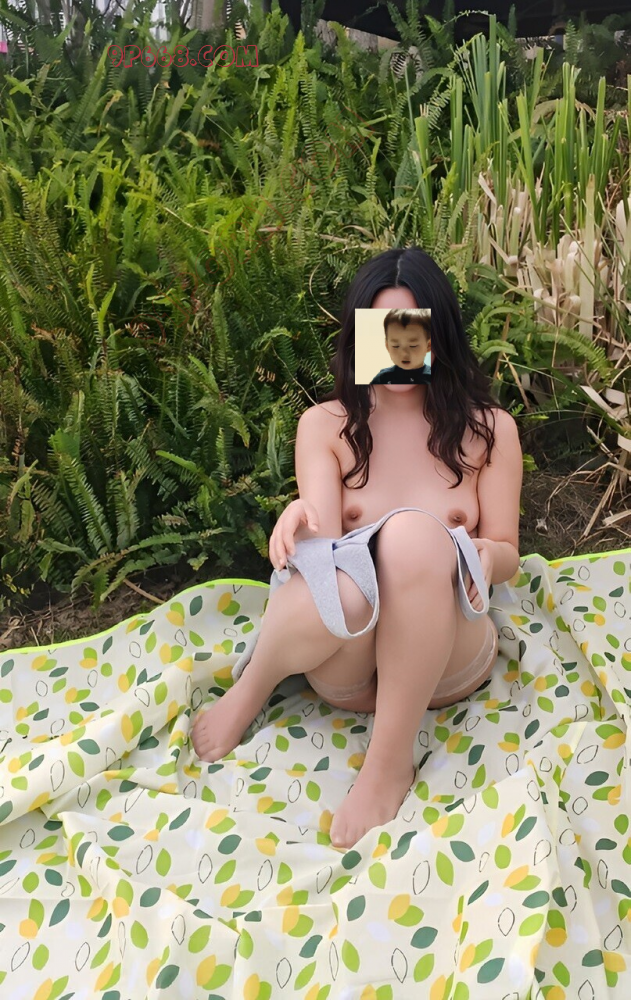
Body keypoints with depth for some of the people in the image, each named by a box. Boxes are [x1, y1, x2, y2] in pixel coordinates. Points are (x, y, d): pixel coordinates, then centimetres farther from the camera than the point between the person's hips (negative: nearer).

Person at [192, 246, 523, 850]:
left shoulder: (488, 429, 8)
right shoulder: (326, 424, 8)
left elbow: (507, 553, 8)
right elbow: (323, 542, -5)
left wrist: (481, 557, -17)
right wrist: (301, 522, -30)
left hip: (447, 659, 1)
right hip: (345, 668, 0)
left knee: (413, 533, -33)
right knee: (336, 591, -38)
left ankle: (391, 760, -18)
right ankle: (255, 683, -3)